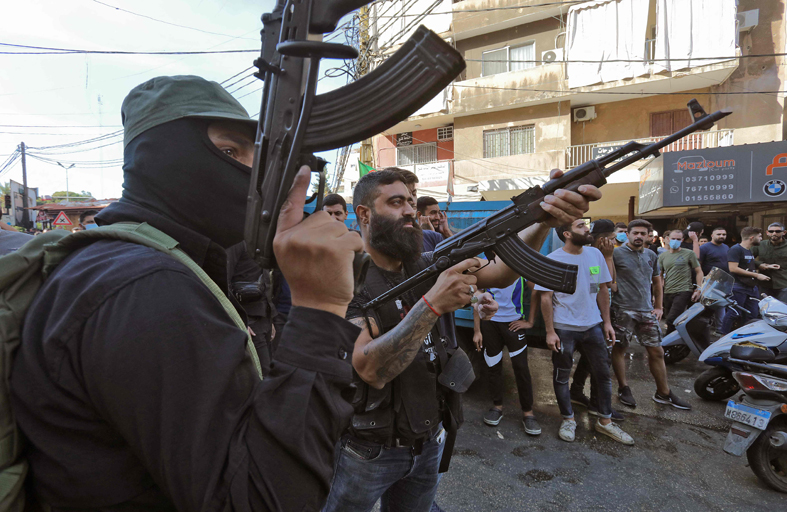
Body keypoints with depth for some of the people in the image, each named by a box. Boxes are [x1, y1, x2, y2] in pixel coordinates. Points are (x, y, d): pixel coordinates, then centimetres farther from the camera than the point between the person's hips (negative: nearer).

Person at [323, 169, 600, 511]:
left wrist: (546, 220, -30)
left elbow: (498, 272, -14)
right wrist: (433, 303, -38)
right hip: (367, 451, -4)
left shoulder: (426, 265, -1)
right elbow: (371, 369, -30)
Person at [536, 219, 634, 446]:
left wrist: (607, 322, 7)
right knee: (561, 376, 8)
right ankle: (568, 419, 28)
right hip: (564, 328, -4)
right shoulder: (553, 260, -11)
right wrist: (550, 331, -11)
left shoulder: (595, 254, 3)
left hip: (593, 325, 4)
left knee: (603, 373, 11)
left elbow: (602, 290, 9)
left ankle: (605, 421, 29)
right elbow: (546, 298, -10)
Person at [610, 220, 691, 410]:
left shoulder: (651, 256, 14)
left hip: (647, 311, 5)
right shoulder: (617, 253, -5)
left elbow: (657, 282, 22)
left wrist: (659, 307, 17)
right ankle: (623, 388, 18)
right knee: (619, 348, 2)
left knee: (656, 351, 9)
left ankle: (663, 393, 22)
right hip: (623, 309, -5)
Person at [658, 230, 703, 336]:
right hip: (667, 293, 5)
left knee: (671, 320, -18)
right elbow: (659, 275, 19)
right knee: (669, 321, 6)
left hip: (683, 292, -5)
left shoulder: (689, 254, 4)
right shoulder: (663, 256, 15)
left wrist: (698, 289, -3)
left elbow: (699, 272, 6)